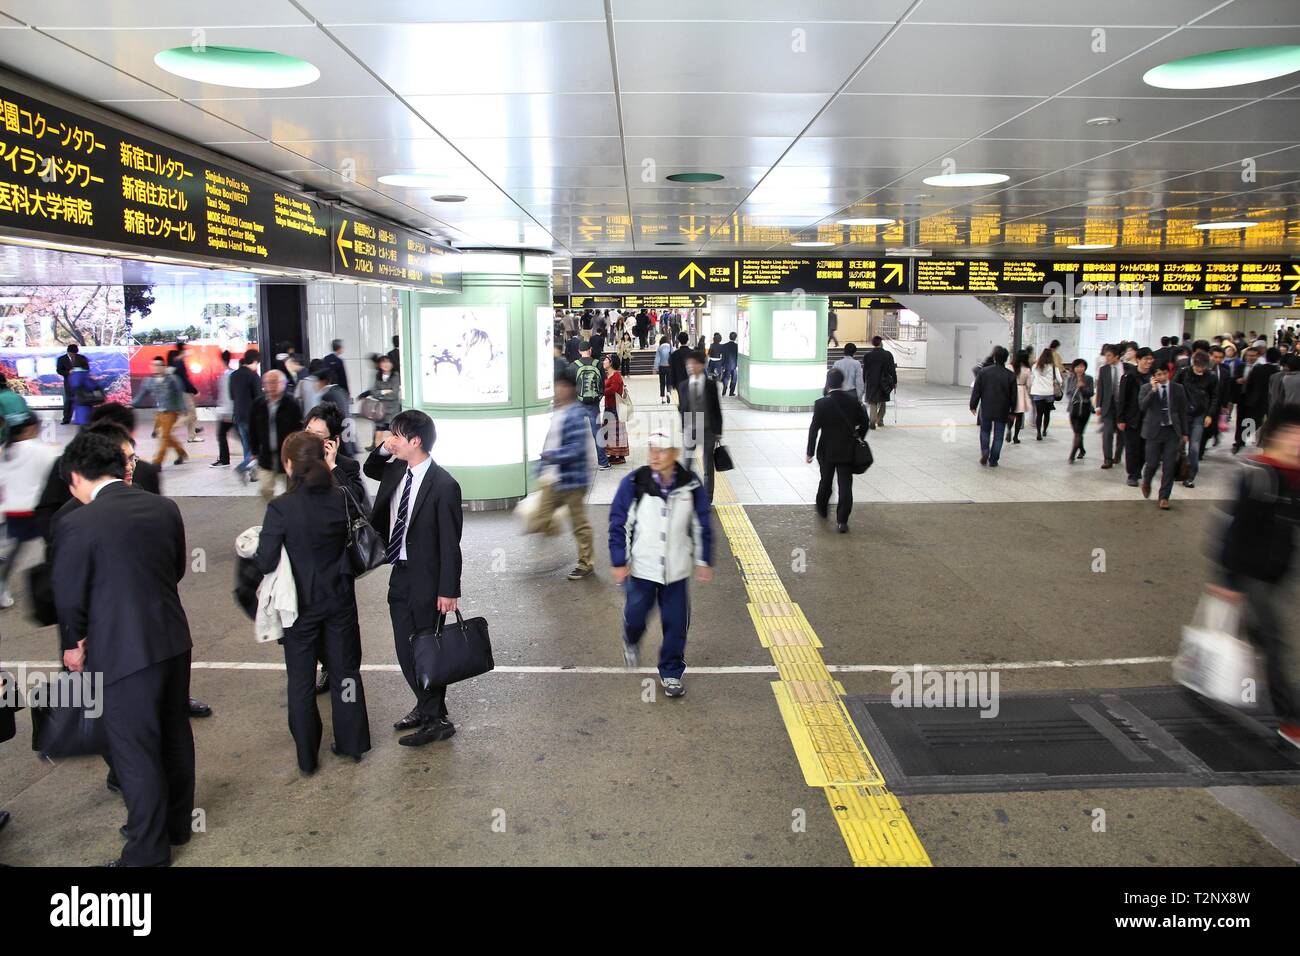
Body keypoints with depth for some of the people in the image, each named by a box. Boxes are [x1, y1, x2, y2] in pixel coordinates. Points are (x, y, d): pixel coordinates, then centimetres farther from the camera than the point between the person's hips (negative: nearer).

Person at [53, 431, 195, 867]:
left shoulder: (75, 524, -17)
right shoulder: (165, 507, -2)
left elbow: (69, 597, -8)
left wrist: (74, 644, 10)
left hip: (122, 653, -6)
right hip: (173, 640, 6)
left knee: (135, 754, 8)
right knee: (175, 735, 20)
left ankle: (148, 851, 21)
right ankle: (176, 824, 38)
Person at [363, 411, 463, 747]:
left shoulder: (443, 485, -20)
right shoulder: (396, 470, 1)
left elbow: (450, 542, -17)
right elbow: (369, 470, 26)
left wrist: (448, 590, -16)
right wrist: (382, 449, 4)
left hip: (426, 579, -7)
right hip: (399, 573, 7)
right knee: (405, 649, 17)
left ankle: (437, 720, 21)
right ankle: (425, 706, 37)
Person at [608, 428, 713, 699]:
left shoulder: (690, 484, -5)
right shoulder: (634, 483, -12)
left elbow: (701, 524, 5)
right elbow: (619, 523, -5)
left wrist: (704, 560, 6)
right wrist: (618, 562, -7)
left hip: (676, 569, 1)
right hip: (641, 567, -1)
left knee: (676, 622, 4)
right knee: (636, 615, 8)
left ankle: (671, 673, 23)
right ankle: (631, 642, 45)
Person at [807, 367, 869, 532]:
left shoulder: (821, 403, -12)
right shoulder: (853, 401, -6)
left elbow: (814, 429, -10)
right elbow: (864, 423, 4)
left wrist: (810, 452, -4)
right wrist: (857, 438, 20)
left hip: (826, 451, 0)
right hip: (847, 451, 0)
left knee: (826, 481, 21)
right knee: (845, 485, 1)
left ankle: (822, 508, 41)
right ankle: (842, 521, -4)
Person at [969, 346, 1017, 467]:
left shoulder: (984, 371, -6)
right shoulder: (1010, 375, -4)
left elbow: (976, 390, -3)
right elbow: (1013, 396, 1)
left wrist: (973, 405, 7)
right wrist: (1012, 411, 11)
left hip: (986, 409, 0)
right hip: (1002, 411, 0)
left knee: (985, 431, 19)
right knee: (998, 436, 8)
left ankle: (984, 451, -3)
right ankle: (993, 460, 9)